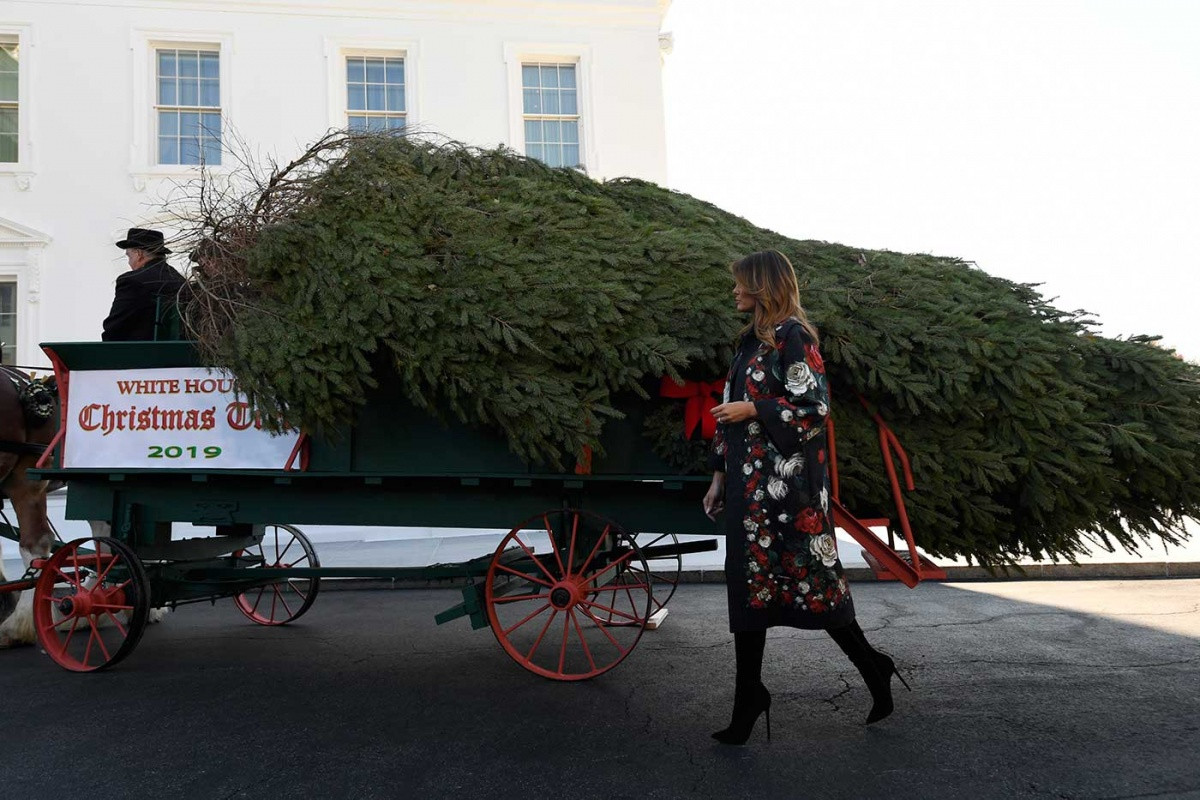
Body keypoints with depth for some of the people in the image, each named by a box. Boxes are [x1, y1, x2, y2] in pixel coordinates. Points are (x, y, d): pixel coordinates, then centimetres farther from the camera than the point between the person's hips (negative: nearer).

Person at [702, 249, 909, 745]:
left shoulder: (792, 335, -9)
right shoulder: (750, 340, 16)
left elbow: (816, 406, -14)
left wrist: (753, 410, -15)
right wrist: (720, 474, 17)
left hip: (786, 480, -8)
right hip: (749, 481, 8)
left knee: (811, 579, 0)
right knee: (748, 583, 9)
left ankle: (873, 668, 23)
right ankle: (747, 700, 17)